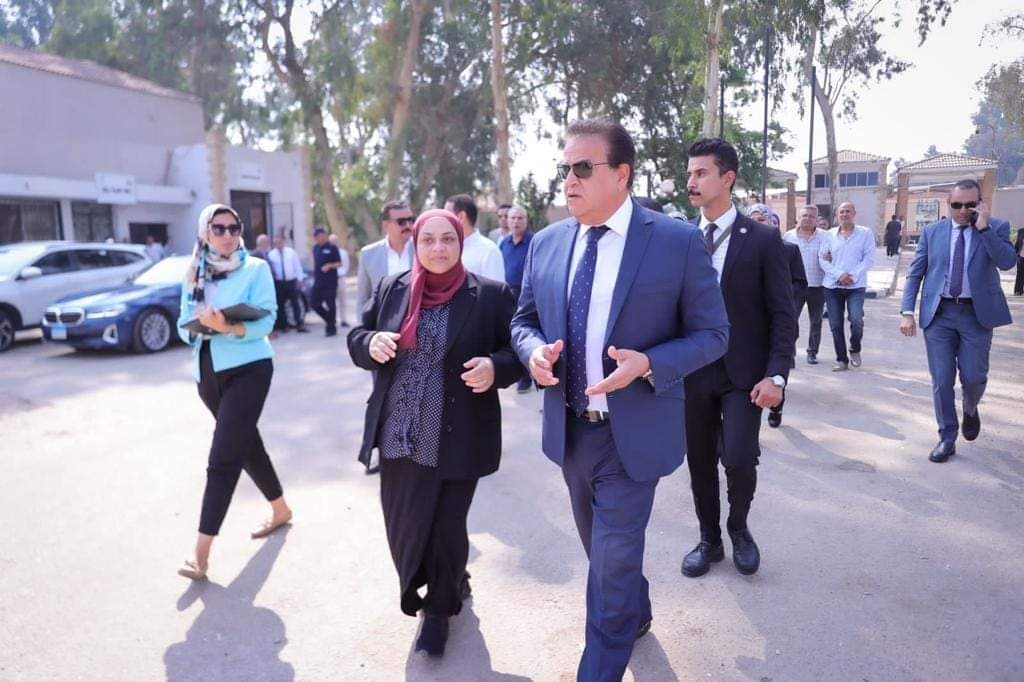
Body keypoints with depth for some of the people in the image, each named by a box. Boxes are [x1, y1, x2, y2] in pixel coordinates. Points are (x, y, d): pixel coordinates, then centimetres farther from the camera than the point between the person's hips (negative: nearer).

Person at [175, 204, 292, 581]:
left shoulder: (255, 268, -4)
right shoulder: (194, 274, 9)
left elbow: (265, 320, -13)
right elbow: (184, 325, 7)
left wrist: (228, 327, -29)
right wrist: (200, 324, -15)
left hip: (248, 369, -6)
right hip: (208, 372, 6)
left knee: (222, 457, -10)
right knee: (246, 444, 17)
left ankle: (201, 551, -6)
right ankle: (281, 510, 37)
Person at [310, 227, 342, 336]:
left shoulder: (332, 248, -6)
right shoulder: (315, 248, 12)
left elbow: (339, 263, -7)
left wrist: (330, 265, -24)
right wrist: (314, 276, 19)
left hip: (330, 282, -6)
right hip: (318, 282, 6)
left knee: (330, 305, 0)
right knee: (314, 304, 3)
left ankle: (331, 328, 12)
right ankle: (331, 320, 21)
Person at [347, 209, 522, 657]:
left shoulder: (491, 295, -5)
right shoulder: (390, 289, 5)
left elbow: (516, 352, -3)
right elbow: (355, 339, 10)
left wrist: (495, 368, -24)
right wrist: (371, 343, -13)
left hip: (456, 440, -4)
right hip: (399, 436, 4)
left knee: (446, 526, 7)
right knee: (403, 525, 14)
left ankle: (440, 608, 35)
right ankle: (450, 584, 45)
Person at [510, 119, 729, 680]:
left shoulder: (677, 241, -13)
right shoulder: (546, 243, 1)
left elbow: (712, 333, -7)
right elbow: (524, 321, 10)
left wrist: (647, 364, -24)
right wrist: (535, 351, -13)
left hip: (632, 433, -5)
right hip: (569, 428, 6)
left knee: (614, 559, 1)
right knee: (601, 547, 24)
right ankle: (635, 613, 54)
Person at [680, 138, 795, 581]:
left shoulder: (763, 239, -5)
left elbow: (782, 314, -5)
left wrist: (776, 375, -13)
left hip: (743, 373, -3)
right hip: (691, 372, 3)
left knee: (739, 459, -11)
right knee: (700, 462, 10)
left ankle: (738, 528, 21)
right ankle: (710, 539, 31)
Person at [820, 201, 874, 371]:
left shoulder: (866, 233, 3)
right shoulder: (830, 234, 8)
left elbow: (869, 259, -2)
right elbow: (822, 259, 2)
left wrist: (853, 276, -14)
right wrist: (839, 275, -12)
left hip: (856, 286, -2)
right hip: (832, 286, 2)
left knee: (856, 320, -18)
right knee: (835, 325, 3)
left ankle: (855, 350, 10)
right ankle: (841, 360, 16)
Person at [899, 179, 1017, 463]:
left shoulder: (997, 227, 1)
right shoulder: (932, 232, 5)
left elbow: (1007, 262, -16)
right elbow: (914, 274, 4)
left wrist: (984, 227, -18)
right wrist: (907, 312, -5)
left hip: (977, 314, -1)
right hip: (939, 314, 1)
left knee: (974, 377, 0)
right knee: (942, 381, 2)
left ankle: (970, 410, 36)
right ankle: (947, 439, 16)